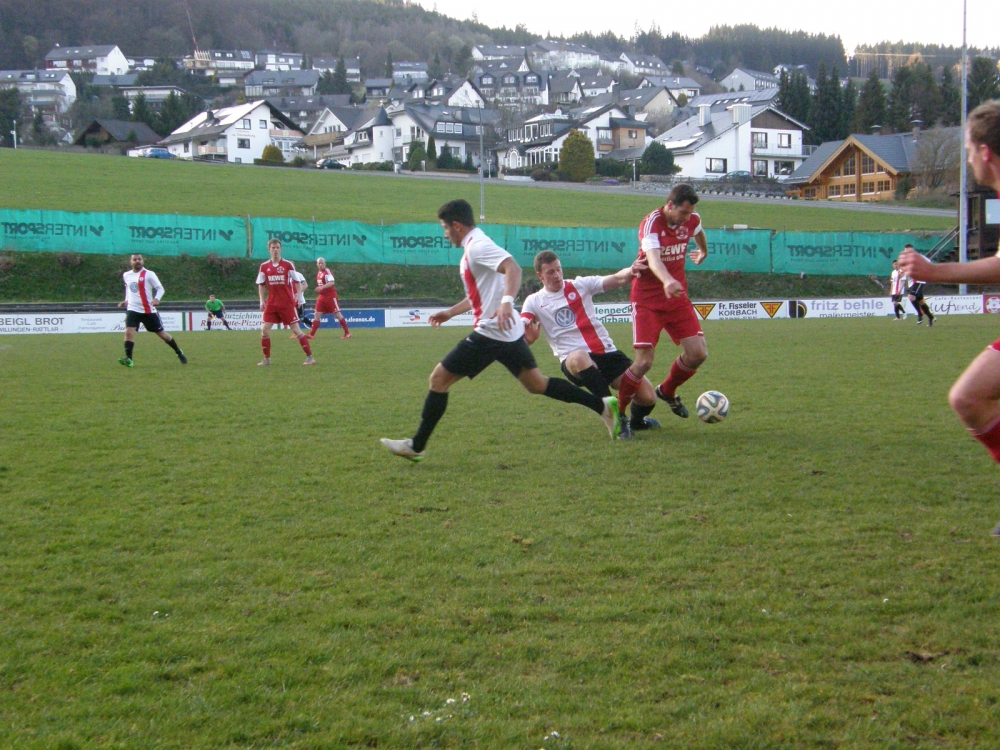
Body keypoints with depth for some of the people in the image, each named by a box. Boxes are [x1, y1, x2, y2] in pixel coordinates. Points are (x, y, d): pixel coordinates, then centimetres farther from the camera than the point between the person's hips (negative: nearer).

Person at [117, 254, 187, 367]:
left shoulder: (149, 274, -6)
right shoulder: (126, 275, 10)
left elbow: (160, 288, -8)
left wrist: (157, 299, -26)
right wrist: (126, 301, 15)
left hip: (148, 310, -3)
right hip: (132, 309, 3)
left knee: (161, 333, 6)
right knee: (129, 332, -18)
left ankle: (179, 353, 24)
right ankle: (128, 359, -18)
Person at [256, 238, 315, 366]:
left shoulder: (288, 264, -4)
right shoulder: (264, 266, 4)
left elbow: (297, 281, 4)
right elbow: (261, 284, 13)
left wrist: (297, 295, -6)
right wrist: (262, 300, 4)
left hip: (287, 303, -3)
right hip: (272, 304, 3)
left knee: (296, 329, -3)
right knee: (264, 329, -4)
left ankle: (309, 357, 2)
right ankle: (266, 359, 10)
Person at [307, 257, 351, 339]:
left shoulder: (327, 271, -14)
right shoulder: (319, 272, 11)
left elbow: (331, 283, -30)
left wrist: (322, 287, -41)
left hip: (331, 296, -7)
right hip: (322, 296, 7)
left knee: (337, 314, -3)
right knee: (317, 315, 2)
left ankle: (347, 333, 5)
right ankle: (311, 334, 2)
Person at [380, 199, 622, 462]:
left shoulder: (477, 246, -12)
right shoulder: (474, 247, 19)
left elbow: (513, 268, -29)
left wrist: (506, 302, -42)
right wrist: (450, 312, 32)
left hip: (491, 331, -10)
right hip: (510, 331, 10)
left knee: (439, 379, -4)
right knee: (536, 384, 12)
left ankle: (416, 446, 1)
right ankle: (603, 406, 8)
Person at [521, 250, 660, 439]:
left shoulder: (580, 285, 7)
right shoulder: (534, 302, 7)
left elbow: (617, 279, -5)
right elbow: (520, 333, -3)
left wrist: (631, 271, -26)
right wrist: (528, 336, -26)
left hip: (606, 351, 2)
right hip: (574, 361, -2)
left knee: (647, 397, -10)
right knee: (579, 358, -42)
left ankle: (636, 422, 29)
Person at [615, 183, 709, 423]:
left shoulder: (692, 221, -1)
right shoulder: (652, 223, -20)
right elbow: (653, 258, -39)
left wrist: (703, 253, 46)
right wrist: (667, 281, -58)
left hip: (678, 297, 6)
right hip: (648, 300, -6)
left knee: (698, 354, -5)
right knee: (644, 362, -15)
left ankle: (667, 392, 23)